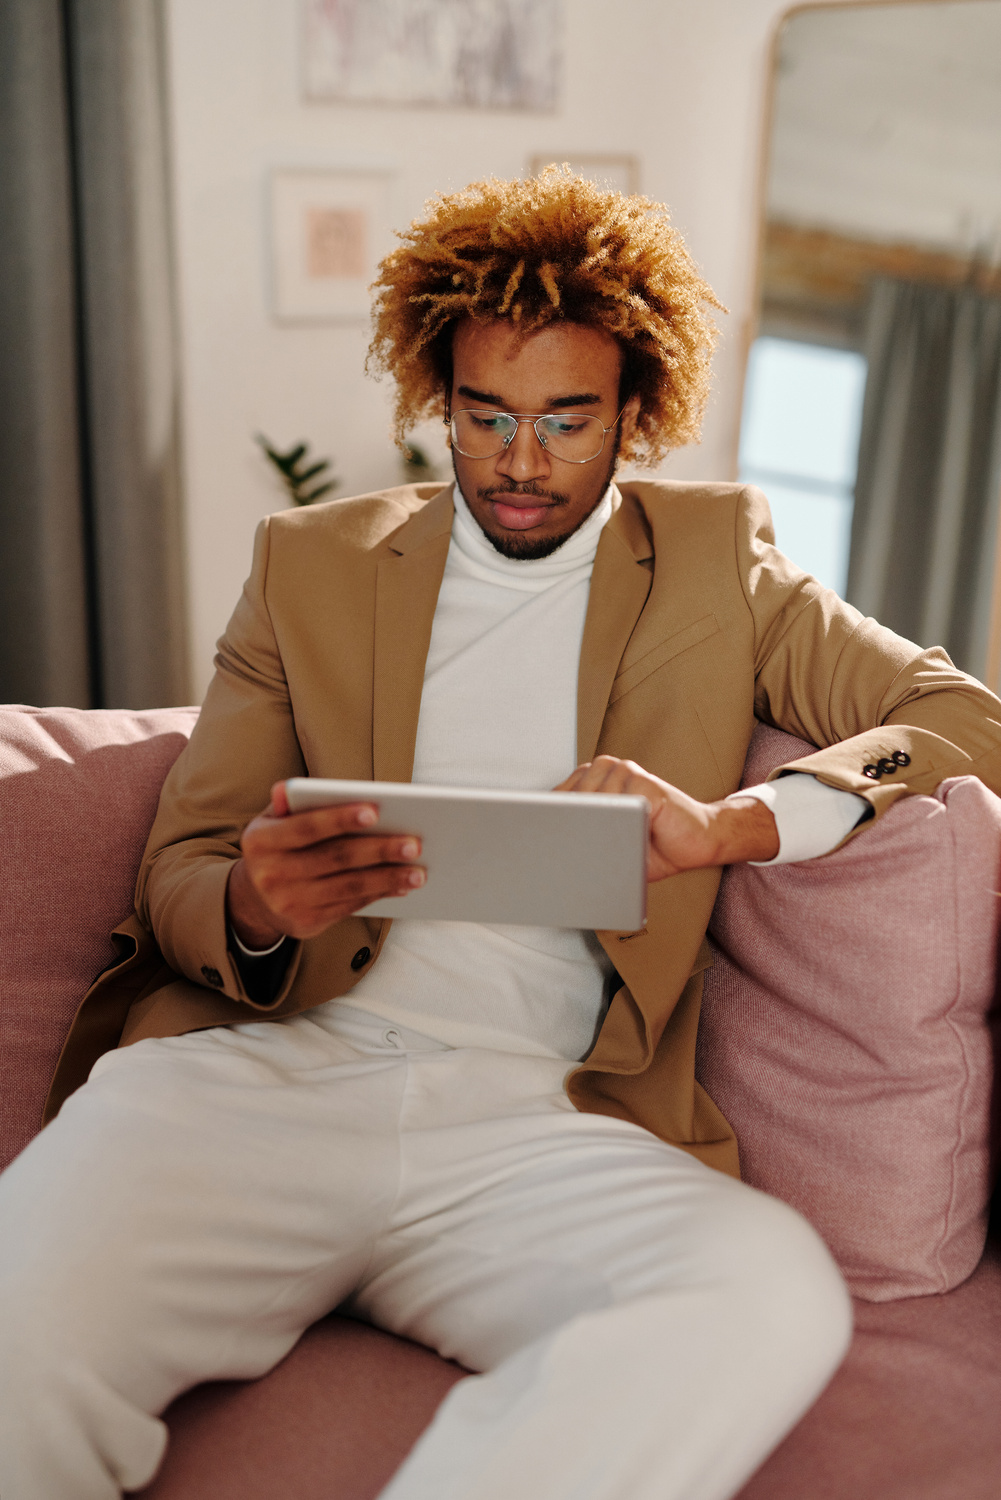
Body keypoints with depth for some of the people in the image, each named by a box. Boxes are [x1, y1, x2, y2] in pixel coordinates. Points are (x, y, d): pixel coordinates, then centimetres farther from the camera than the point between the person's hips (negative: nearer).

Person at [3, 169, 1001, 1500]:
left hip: (540, 1120, 1)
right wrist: (253, 910, -14)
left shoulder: (718, 557, 16)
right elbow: (177, 868, 13)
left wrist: (729, 826, -10)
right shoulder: (309, 559, 17)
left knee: (774, 1300, -31)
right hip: (270, 1067, 0)